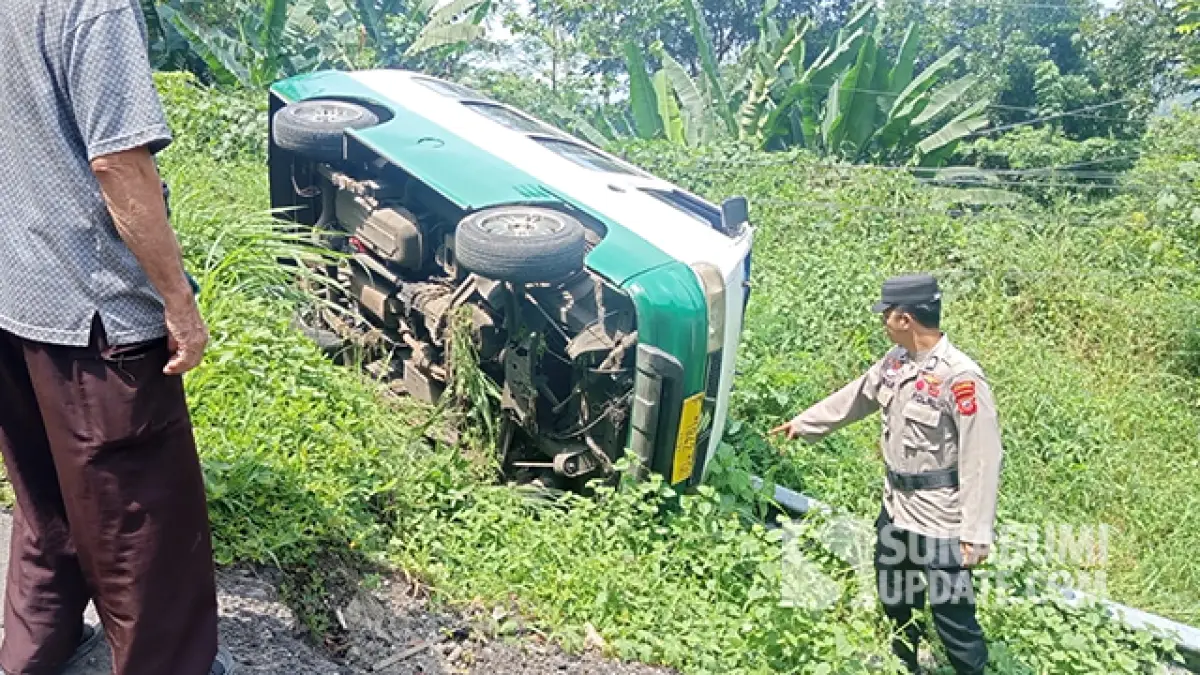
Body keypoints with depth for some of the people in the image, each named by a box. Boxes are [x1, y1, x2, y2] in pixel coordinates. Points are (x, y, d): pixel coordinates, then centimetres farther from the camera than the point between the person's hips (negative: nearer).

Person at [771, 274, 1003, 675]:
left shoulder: (960, 379, -26)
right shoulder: (897, 360, 0)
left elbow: (981, 461, -24)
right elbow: (855, 397, 16)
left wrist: (976, 533, -23)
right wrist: (804, 423, 25)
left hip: (941, 520, -9)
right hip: (896, 507, 9)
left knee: (952, 615, 2)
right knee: (894, 599, 26)